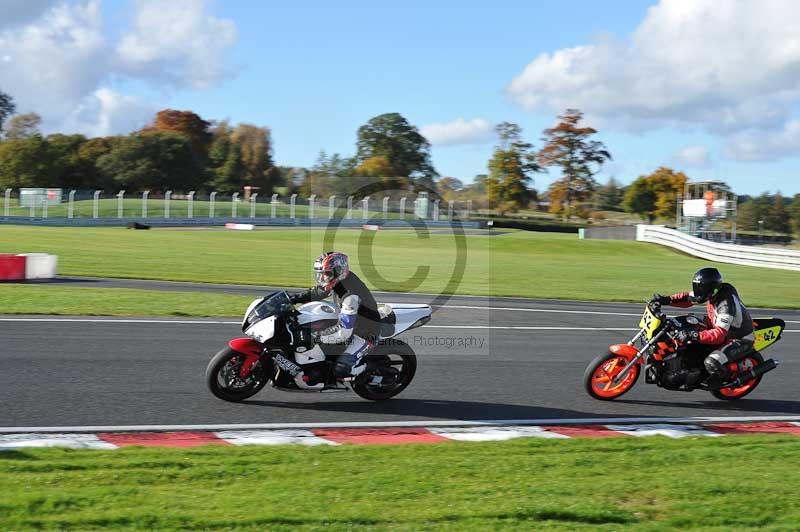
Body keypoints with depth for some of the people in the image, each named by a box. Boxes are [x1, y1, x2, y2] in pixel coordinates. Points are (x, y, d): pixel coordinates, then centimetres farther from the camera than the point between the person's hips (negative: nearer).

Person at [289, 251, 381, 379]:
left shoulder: (350, 295, -35)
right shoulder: (339, 279, -8)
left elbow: (343, 331, -38)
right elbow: (319, 291, 11)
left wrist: (315, 337, -40)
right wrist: (297, 298, -3)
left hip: (365, 334, -10)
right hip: (350, 324, 10)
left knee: (340, 370, -23)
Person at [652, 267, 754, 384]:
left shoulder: (726, 304, -33)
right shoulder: (714, 292, -7)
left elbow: (719, 335, -41)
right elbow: (688, 297, 2)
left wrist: (695, 336, -49)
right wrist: (666, 300, -12)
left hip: (741, 340, -10)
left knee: (711, 363, -30)